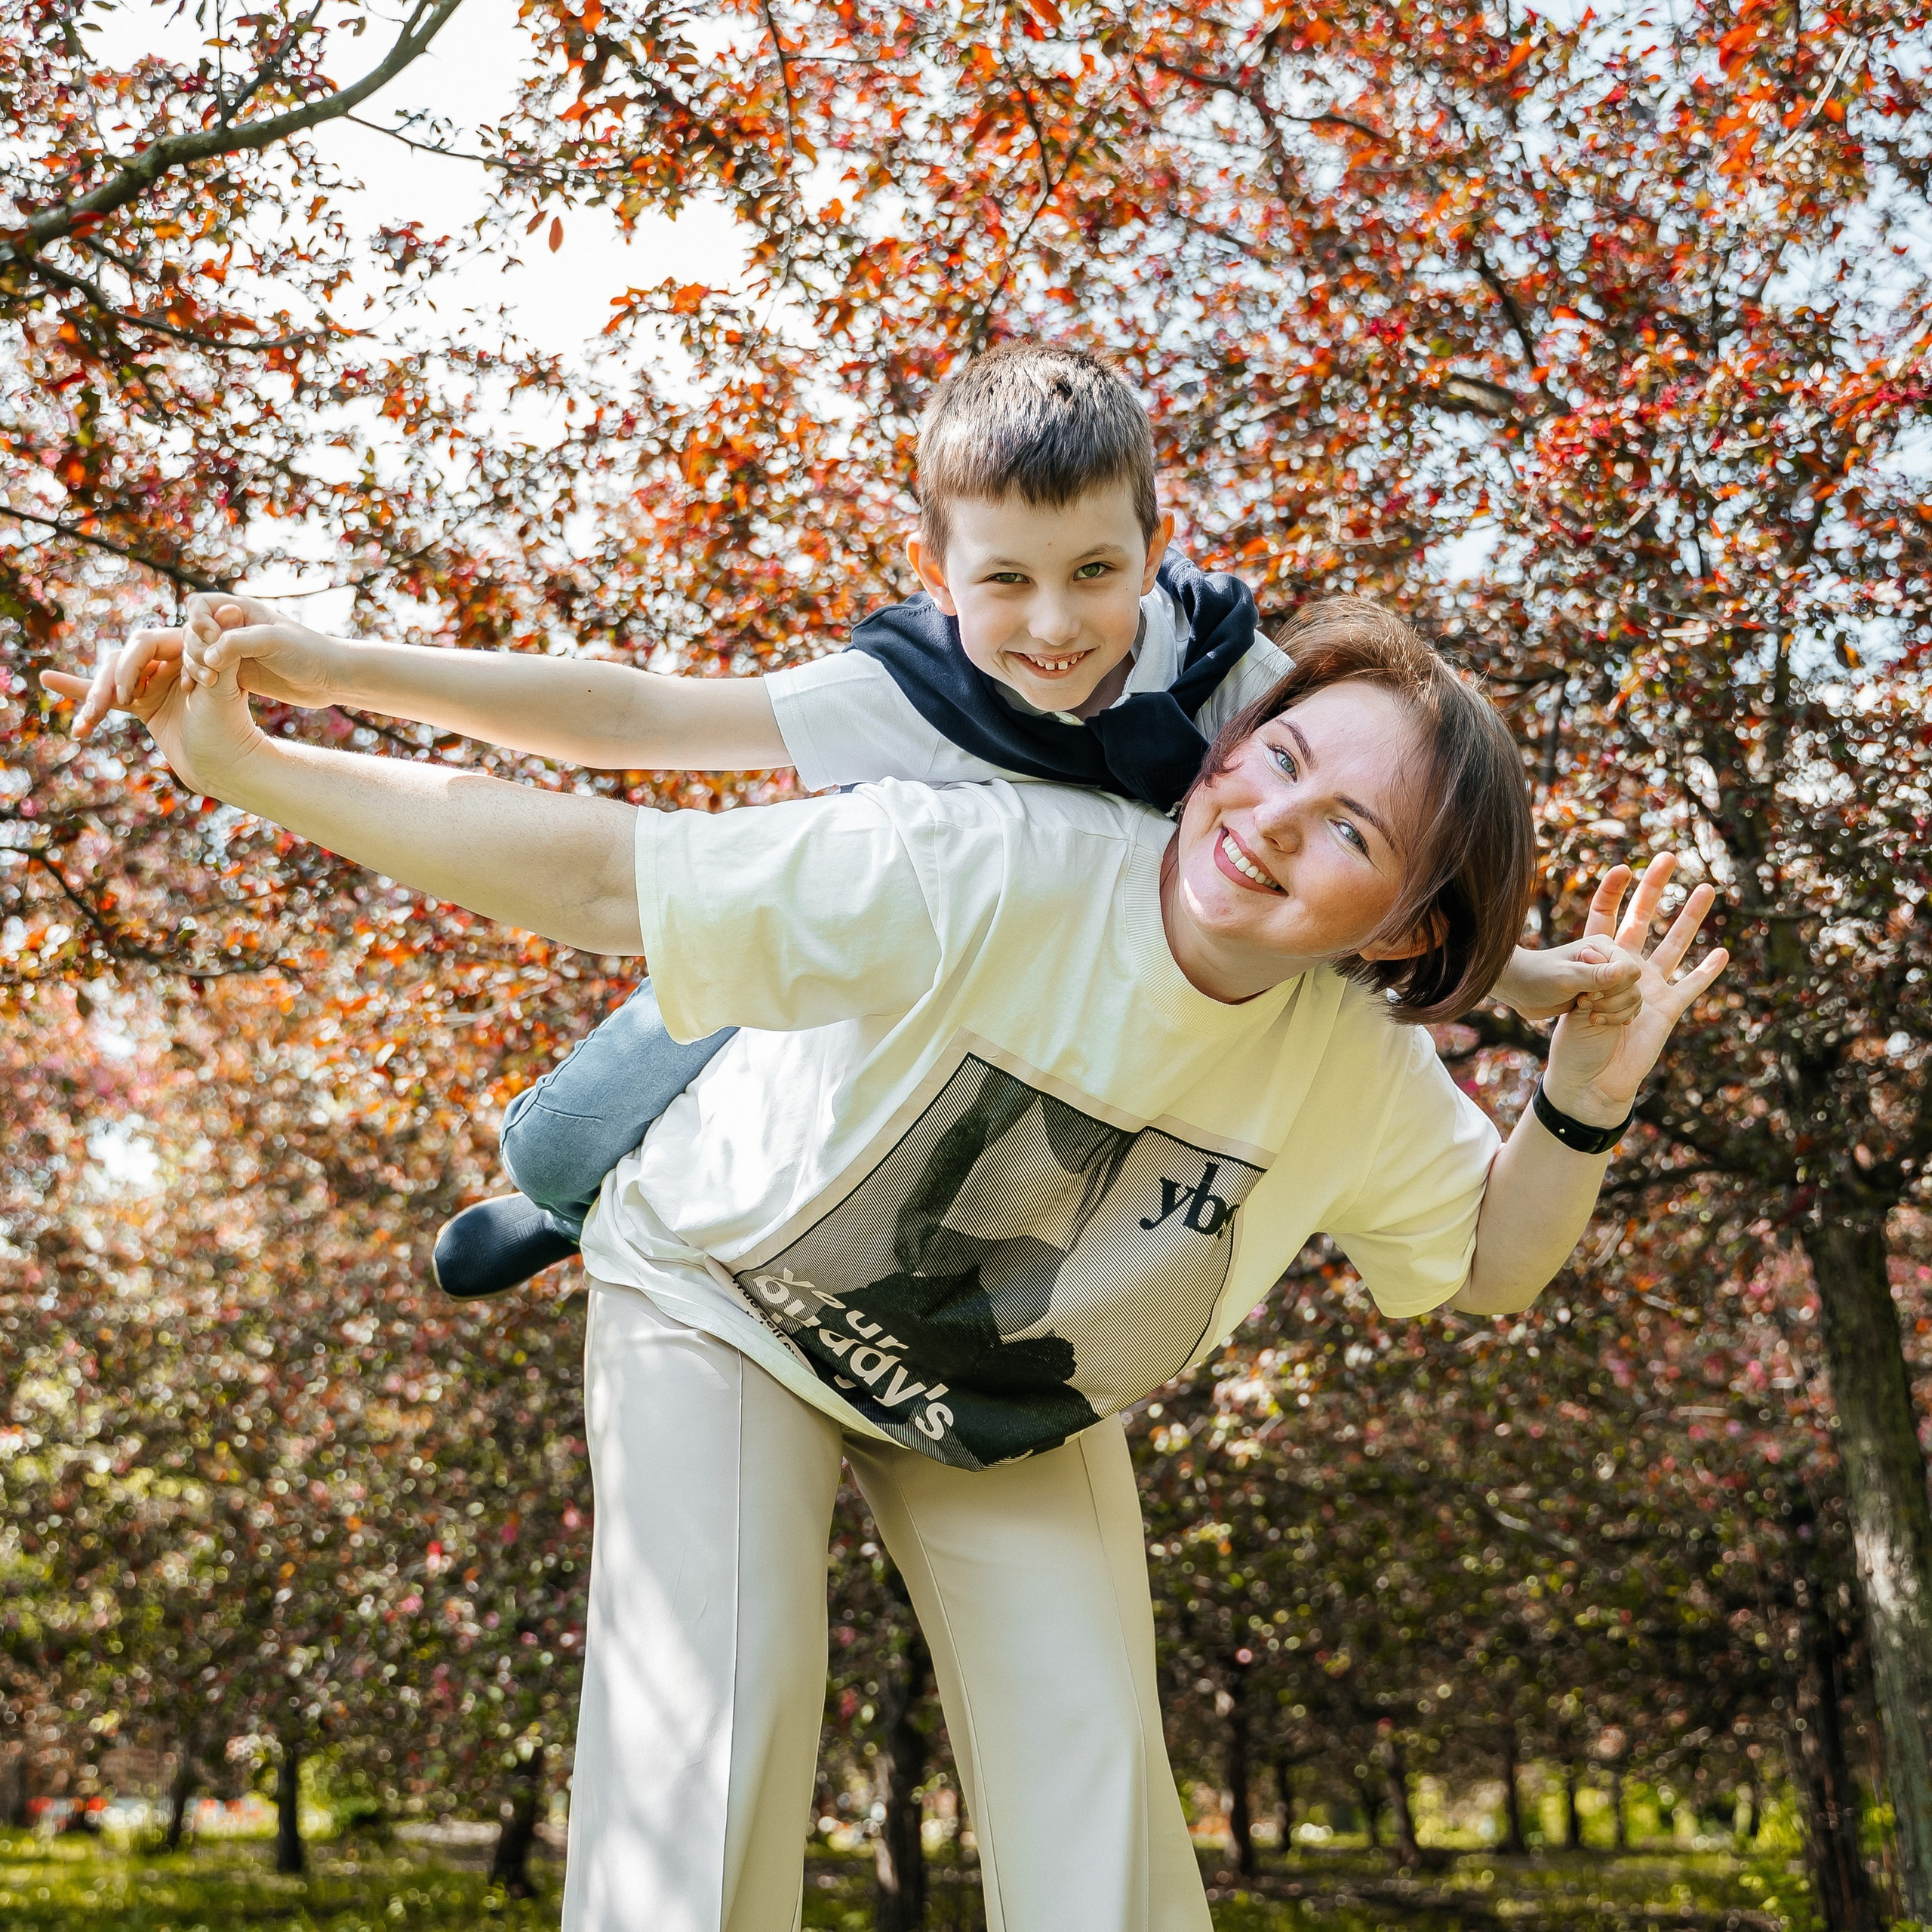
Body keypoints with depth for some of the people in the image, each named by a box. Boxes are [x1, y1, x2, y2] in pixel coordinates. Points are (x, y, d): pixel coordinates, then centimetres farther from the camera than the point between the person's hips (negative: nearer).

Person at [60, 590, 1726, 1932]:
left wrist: (1589, 1097, -23)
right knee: (711, 1740, -19)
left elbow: (1495, 1259, -2)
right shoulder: (994, 873, -38)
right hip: (735, 1295, -3)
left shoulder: (1358, 1070, -21)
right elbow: (601, 874, -34)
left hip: (1015, 1405, 4)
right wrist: (248, 767, -32)